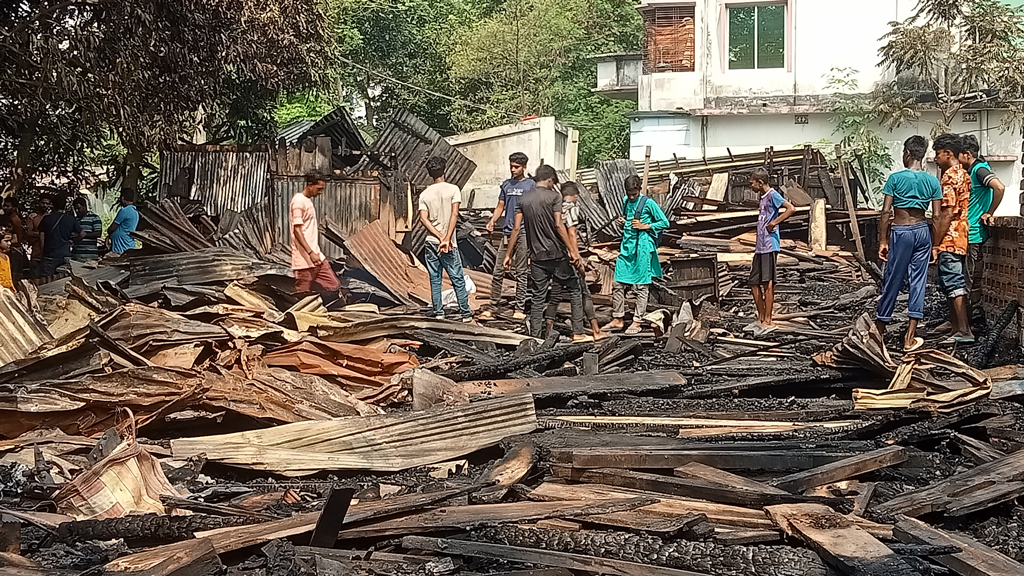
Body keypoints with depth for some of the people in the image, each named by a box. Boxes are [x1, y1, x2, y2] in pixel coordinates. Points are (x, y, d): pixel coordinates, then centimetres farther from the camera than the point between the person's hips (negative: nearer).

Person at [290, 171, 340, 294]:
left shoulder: (308, 201, 17)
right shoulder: (298, 201, -14)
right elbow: (297, 231, -19)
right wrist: (311, 253, -24)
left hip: (316, 256, 10)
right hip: (305, 260, -10)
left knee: (334, 286, 3)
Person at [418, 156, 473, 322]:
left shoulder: (424, 194, 4)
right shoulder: (453, 189, -4)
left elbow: (424, 219, -7)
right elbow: (454, 215, -15)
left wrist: (440, 237, -11)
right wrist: (447, 239, -17)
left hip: (431, 242, 3)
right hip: (450, 245, -3)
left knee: (435, 280, 9)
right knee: (458, 279, 4)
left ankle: (438, 313, 9)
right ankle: (466, 313, 6)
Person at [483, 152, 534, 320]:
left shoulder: (531, 185, 2)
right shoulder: (506, 185, 14)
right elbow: (500, 206, 16)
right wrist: (492, 220, -2)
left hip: (523, 233, -4)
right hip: (507, 232, 4)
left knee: (521, 273, 0)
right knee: (498, 271, 1)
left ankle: (519, 309, 6)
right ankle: (493, 307, 6)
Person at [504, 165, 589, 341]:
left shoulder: (524, 199, 6)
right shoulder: (554, 196, -6)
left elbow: (516, 229, 3)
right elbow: (558, 225, -15)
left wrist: (508, 255, 7)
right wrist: (572, 250, -14)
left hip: (537, 256, 4)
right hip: (557, 254, -4)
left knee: (538, 297, 9)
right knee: (574, 289, 8)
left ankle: (535, 336, 8)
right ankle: (578, 333, 7)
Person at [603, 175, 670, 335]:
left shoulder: (648, 203, -8)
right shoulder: (626, 201, 11)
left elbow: (665, 223, -5)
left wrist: (644, 226, -12)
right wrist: (622, 222, 5)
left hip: (642, 248, -6)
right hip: (626, 246, 6)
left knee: (641, 286, -1)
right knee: (618, 283, 4)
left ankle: (637, 322, 5)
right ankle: (617, 319, 13)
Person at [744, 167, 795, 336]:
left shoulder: (773, 195, -10)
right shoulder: (763, 197, 18)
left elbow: (791, 209, -23)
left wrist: (774, 223, -20)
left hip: (770, 246, -10)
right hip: (760, 247, 10)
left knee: (767, 283, -6)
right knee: (754, 283, 11)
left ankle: (768, 321, -2)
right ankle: (761, 319, 19)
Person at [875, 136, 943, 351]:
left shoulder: (895, 178, -8)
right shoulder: (932, 181, 1)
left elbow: (886, 212, -10)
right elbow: (937, 217, 0)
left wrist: (883, 240, -3)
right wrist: (934, 244, 10)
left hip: (901, 232, -3)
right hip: (922, 231, 3)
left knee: (892, 281, 6)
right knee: (918, 281, 5)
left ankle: (879, 329, 21)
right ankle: (910, 338, 4)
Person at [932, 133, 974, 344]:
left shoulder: (949, 177, -15)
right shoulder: (963, 174, 15)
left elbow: (946, 215, -20)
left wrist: (935, 244, -17)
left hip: (949, 240, -10)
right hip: (961, 238, 10)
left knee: (954, 285, -10)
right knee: (954, 283, 15)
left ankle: (964, 331, -12)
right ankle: (955, 324, 22)